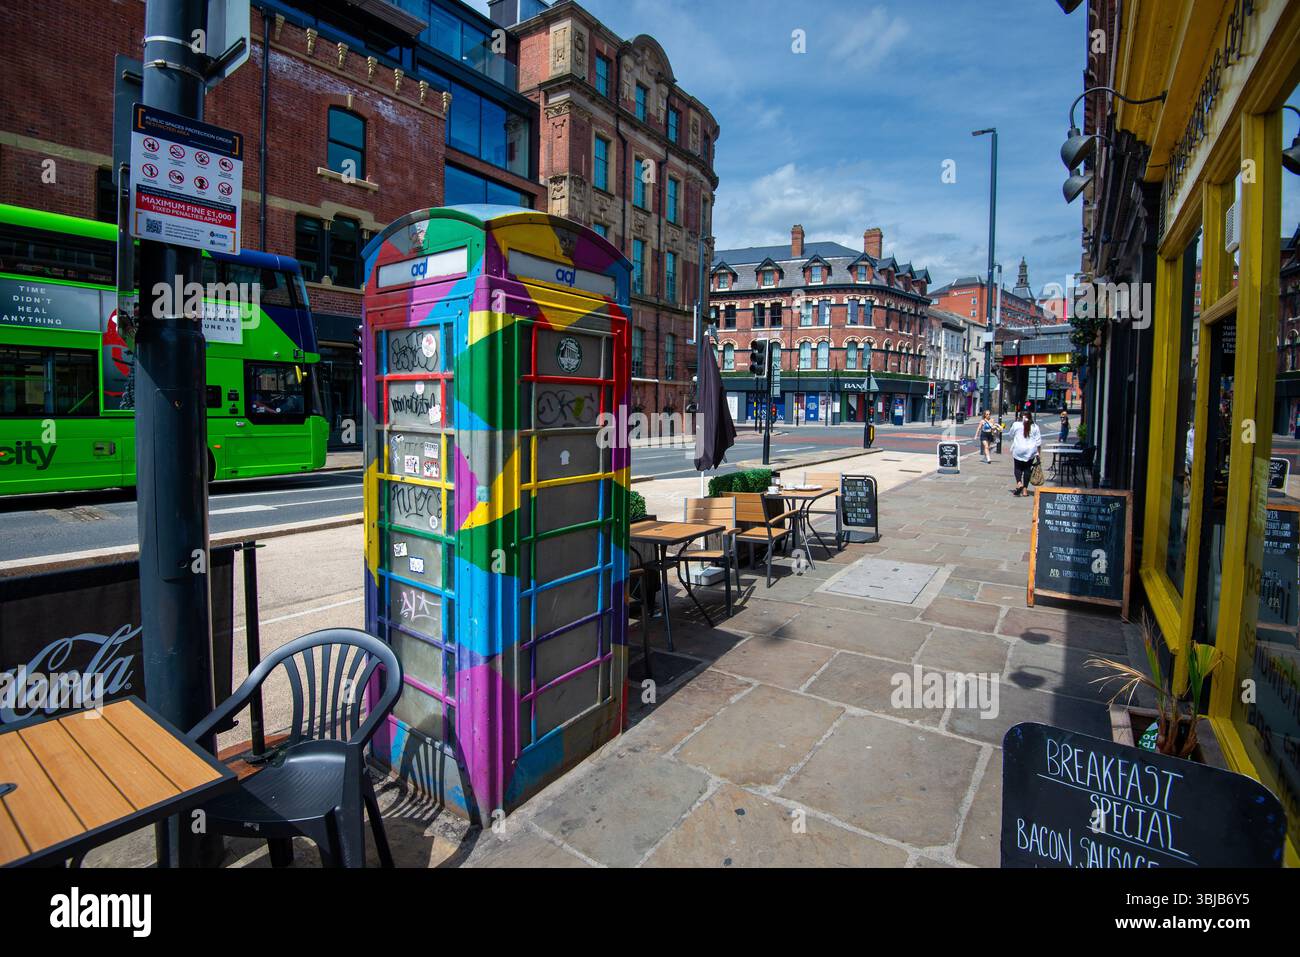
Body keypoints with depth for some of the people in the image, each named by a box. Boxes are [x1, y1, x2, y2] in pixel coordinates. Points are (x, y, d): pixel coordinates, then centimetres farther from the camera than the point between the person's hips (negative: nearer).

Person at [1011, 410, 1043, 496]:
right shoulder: (1035, 427, 3)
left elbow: (1011, 436, 12)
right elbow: (1038, 441, 4)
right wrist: (1038, 453, 9)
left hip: (1018, 450, -2)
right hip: (1031, 451, 2)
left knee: (1018, 468, 7)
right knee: (1027, 469, 7)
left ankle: (1019, 483, -19)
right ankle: (1025, 489, 7)